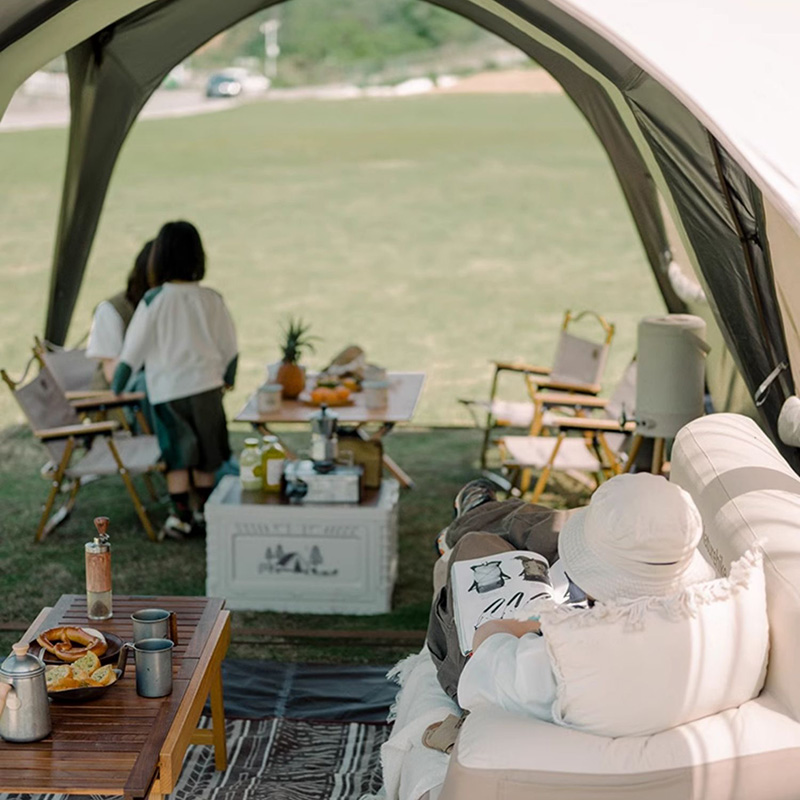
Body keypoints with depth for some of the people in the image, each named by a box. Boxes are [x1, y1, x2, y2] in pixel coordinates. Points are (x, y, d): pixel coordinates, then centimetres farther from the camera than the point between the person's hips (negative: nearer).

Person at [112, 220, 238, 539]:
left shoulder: (154, 301, -11)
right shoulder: (212, 300, -3)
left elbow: (133, 351, -7)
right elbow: (230, 348, 6)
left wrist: (114, 389, 4)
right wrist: (226, 379, 23)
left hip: (168, 390, -2)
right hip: (206, 387, 3)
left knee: (177, 456, 6)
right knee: (205, 457, 14)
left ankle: (181, 516, 4)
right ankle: (205, 512, 22)